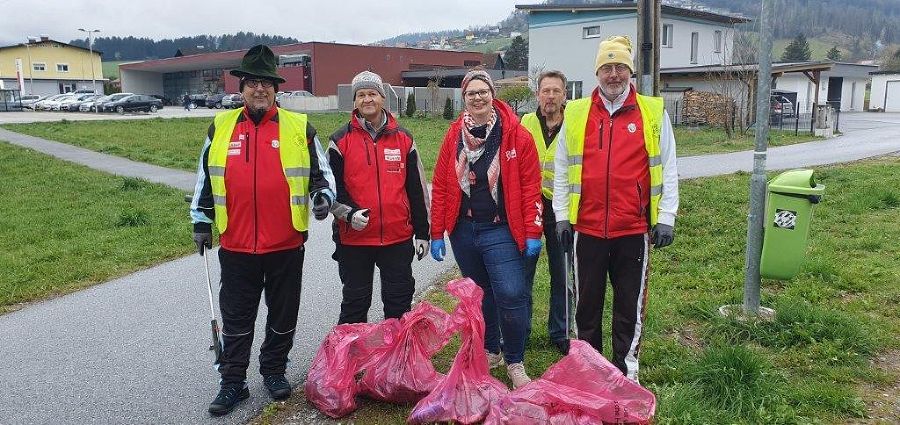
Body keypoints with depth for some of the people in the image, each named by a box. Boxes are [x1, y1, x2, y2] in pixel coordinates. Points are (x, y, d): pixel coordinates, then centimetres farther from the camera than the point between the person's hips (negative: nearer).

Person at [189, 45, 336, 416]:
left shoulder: (299, 127, 0)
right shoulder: (221, 127, 5)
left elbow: (320, 171, 6)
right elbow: (205, 178, 13)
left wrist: (323, 196, -13)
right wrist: (201, 220, 11)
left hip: (286, 245, -1)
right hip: (236, 246, 1)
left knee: (283, 315, 13)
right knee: (236, 318, 10)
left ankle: (274, 370, 32)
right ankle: (233, 382, 24)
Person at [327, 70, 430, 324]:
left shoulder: (403, 139, 6)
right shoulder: (341, 141, 1)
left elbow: (417, 188, 8)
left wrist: (422, 232, 8)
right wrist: (348, 213, -17)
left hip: (398, 237, 2)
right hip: (353, 239, -1)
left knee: (400, 299, 11)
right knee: (355, 303, 10)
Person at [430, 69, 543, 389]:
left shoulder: (516, 134, -5)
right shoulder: (454, 136, 5)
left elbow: (530, 185, -7)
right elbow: (440, 186, 5)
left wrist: (532, 232, -10)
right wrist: (437, 233, 2)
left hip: (500, 230, -3)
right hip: (463, 230, 4)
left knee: (511, 295, -11)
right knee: (480, 295, 15)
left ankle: (514, 362, 9)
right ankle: (490, 351, 34)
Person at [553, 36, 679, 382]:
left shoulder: (653, 113, 3)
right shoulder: (575, 114, 6)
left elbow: (668, 170, 4)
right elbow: (562, 170, 9)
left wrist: (666, 218, -2)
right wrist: (562, 216, 4)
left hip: (634, 228, -1)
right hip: (587, 227, 1)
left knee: (630, 305, 9)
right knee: (587, 303, 12)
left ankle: (626, 371, 24)